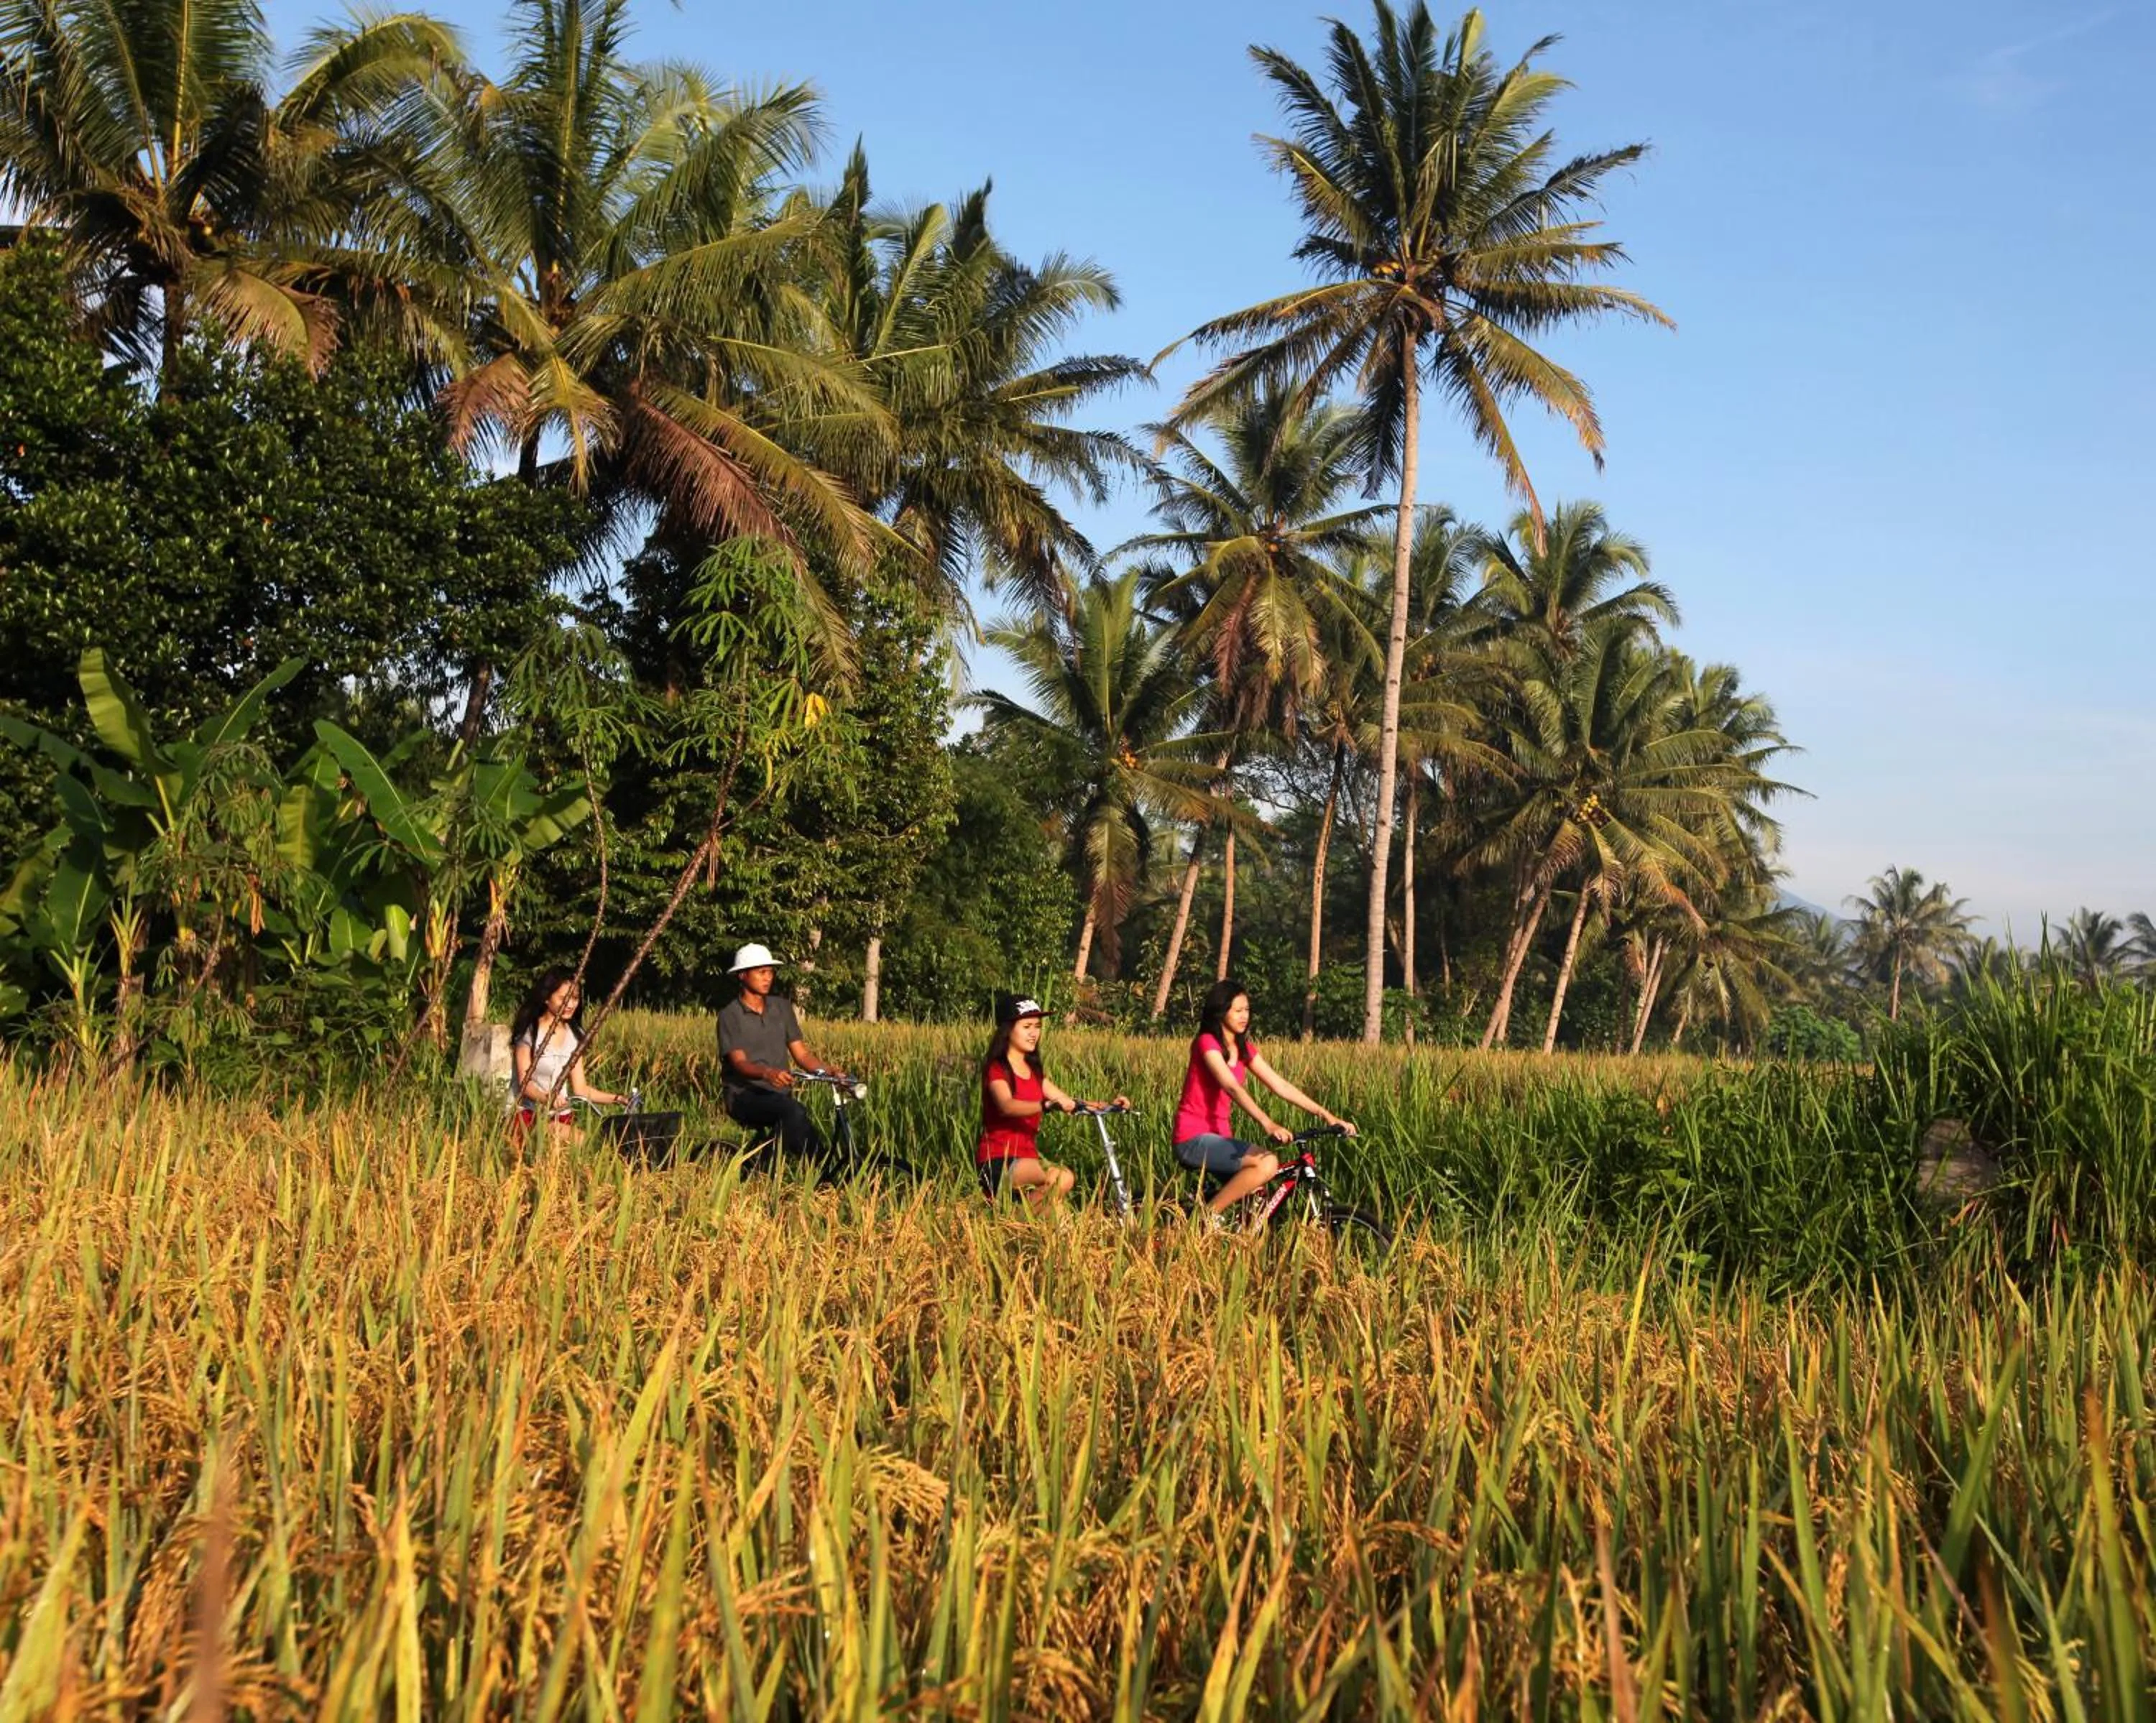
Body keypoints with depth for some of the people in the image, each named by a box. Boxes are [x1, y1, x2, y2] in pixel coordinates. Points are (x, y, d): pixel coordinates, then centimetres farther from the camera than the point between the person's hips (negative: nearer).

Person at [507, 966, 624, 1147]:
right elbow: (525, 1082, -11)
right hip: (528, 1114, -6)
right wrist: (545, 1098, -32)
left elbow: (580, 1088, 9)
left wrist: (616, 1099, -5)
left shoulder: (575, 1037, 11)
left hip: (560, 1116, 6)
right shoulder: (529, 1032, -3)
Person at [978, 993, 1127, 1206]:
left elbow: (1069, 1104, 12)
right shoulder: (996, 1069, -8)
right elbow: (1007, 1106, -29)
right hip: (998, 1161, -8)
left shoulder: (1034, 1072, 17)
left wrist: (1108, 1105, -5)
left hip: (1027, 1156, 8)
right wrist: (1047, 1105, -45)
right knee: (1061, 1178, -29)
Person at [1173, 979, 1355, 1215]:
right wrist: (1268, 1124, -39)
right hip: (1194, 1139, -8)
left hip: (1218, 1136, 8)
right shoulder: (1207, 1043, -12)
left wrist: (1327, 1116, -1)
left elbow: (1280, 1086, 8)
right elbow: (1232, 1087, -26)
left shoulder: (1244, 1049, 11)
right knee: (1267, 1163, -24)